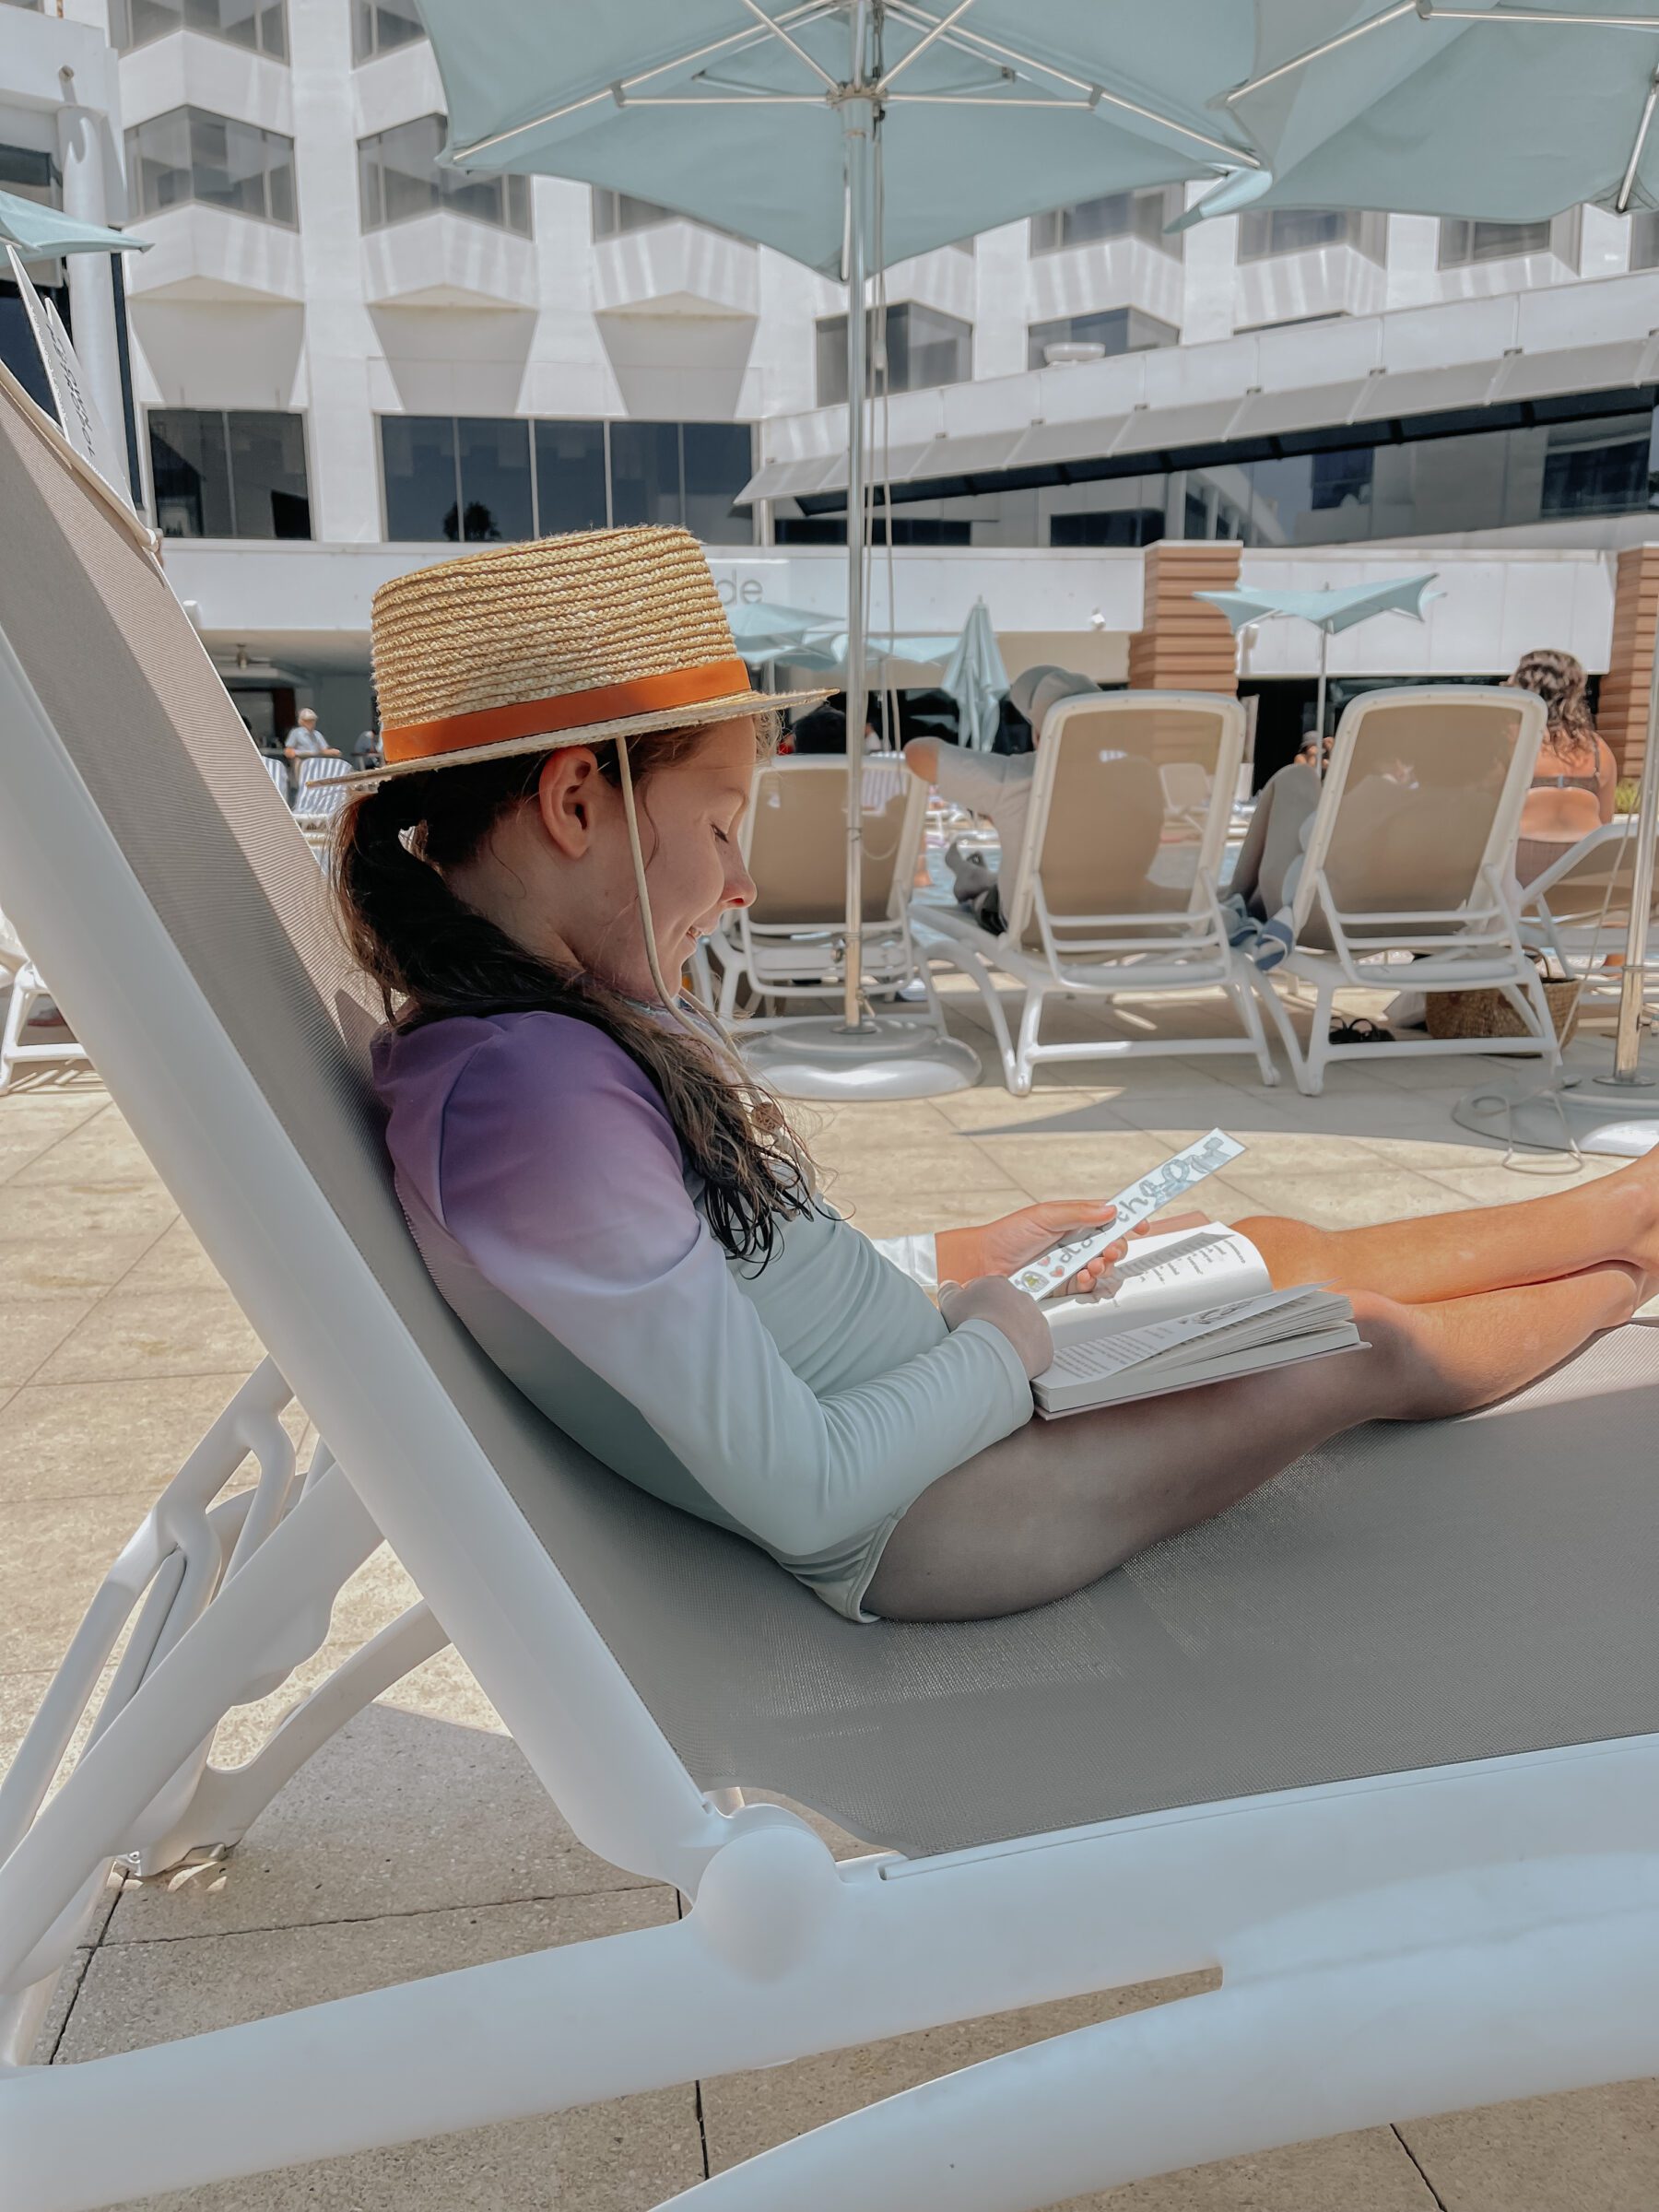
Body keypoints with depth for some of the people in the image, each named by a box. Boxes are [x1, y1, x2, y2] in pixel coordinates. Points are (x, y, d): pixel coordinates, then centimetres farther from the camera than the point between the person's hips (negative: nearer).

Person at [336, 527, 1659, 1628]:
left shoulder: (578, 1015, -4)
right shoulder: (533, 1099, -35)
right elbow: (803, 1497, -31)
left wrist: (962, 1257, 6)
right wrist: (995, 1351, -15)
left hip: (927, 1369, 8)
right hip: (903, 1526, -8)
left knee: (1287, 1254, 19)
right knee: (1372, 1346, 9)